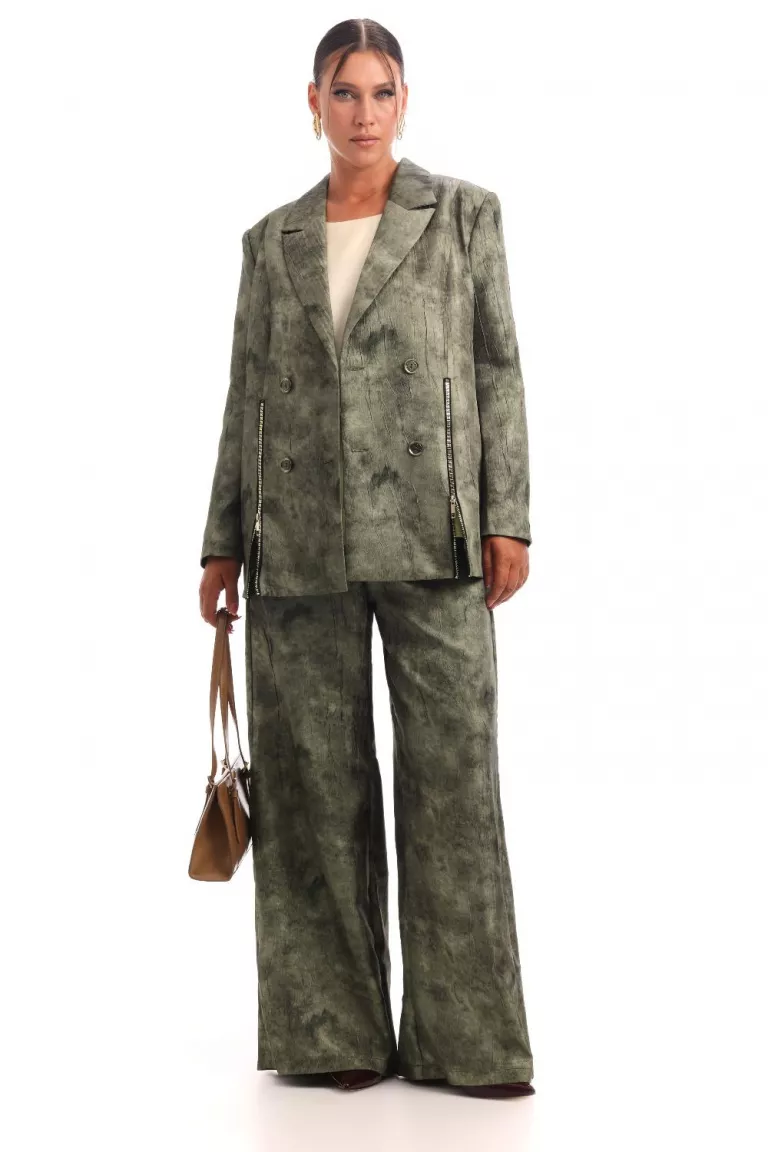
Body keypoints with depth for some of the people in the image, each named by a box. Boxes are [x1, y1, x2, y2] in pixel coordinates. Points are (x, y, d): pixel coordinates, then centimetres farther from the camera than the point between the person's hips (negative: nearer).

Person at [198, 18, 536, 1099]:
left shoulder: (465, 212, 7)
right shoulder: (272, 240, 13)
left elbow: (498, 368, 3)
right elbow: (248, 394, 13)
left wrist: (507, 518, -6)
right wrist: (222, 542, 9)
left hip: (429, 532, -2)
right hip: (299, 543, 2)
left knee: (452, 767, -3)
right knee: (315, 781, 4)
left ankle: (464, 1035, 6)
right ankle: (333, 1027, 14)